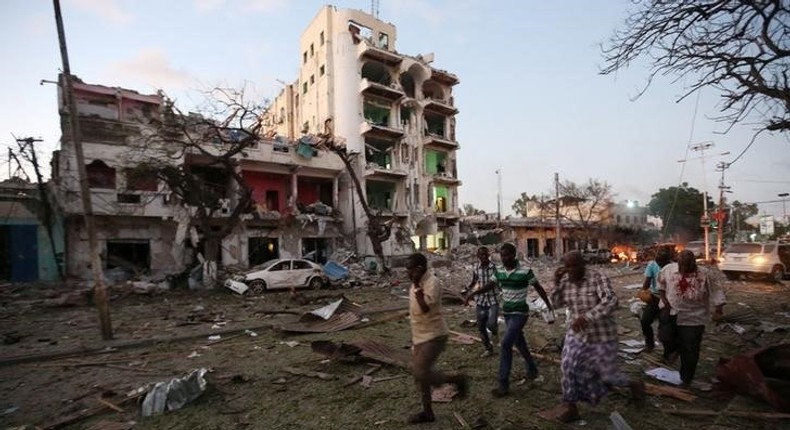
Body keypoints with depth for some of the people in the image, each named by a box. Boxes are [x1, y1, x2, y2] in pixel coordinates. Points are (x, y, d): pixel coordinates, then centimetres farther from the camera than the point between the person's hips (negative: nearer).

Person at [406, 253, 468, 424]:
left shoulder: (432, 283, -21)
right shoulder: (416, 284, 7)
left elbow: (425, 307, -34)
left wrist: (416, 285, -27)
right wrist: (414, 338, 22)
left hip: (434, 336, -9)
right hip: (420, 336, 9)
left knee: (421, 373, -13)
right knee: (419, 373, 12)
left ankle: (457, 379, 9)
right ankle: (427, 412, 28)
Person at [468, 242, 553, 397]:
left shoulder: (525, 271, -16)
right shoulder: (499, 271, -1)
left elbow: (538, 288, -4)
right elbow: (489, 286, 2)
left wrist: (549, 305, 5)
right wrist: (474, 293, -16)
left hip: (519, 313, -6)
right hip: (507, 313, 6)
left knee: (506, 343, -14)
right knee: (519, 343, 20)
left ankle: (503, 383, -7)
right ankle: (532, 368, 44)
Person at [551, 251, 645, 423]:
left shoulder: (598, 278, -21)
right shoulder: (565, 281, -5)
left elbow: (611, 301, -35)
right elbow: (557, 303, 3)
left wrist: (586, 317, -44)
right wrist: (556, 282, -13)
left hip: (602, 335, -4)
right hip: (577, 334, 5)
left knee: (607, 373, 10)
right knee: (569, 367, -3)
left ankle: (635, 385, 42)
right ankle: (570, 408, 12)